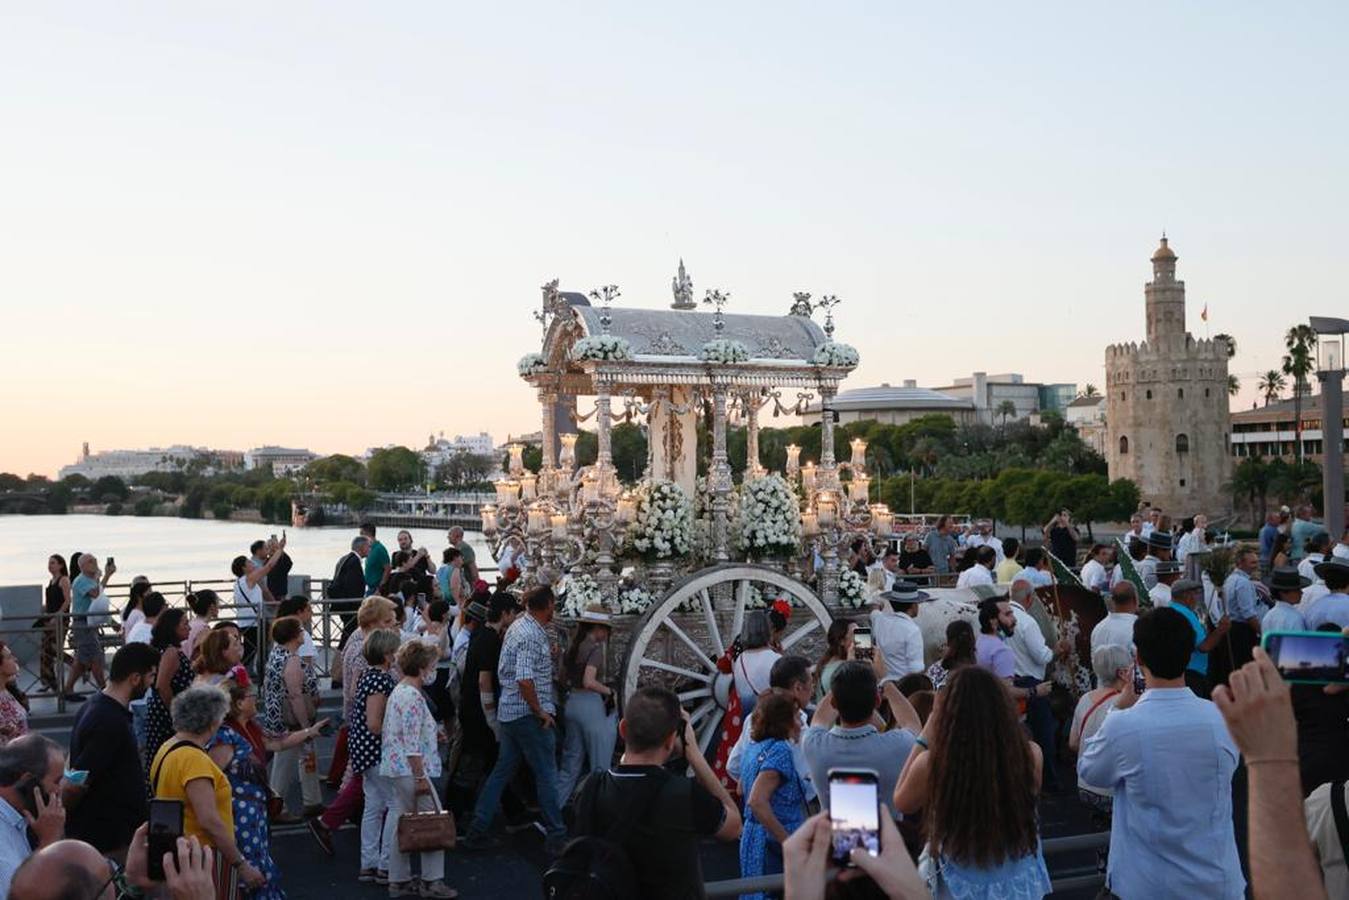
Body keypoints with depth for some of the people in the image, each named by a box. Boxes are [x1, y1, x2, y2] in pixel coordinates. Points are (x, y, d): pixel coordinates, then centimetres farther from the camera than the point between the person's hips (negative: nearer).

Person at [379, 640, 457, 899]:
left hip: (394, 769, 10)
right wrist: (421, 777, -19)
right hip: (409, 769, -10)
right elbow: (412, 743, -21)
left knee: (399, 821, 13)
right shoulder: (413, 697, -18)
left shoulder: (397, 692, 13)